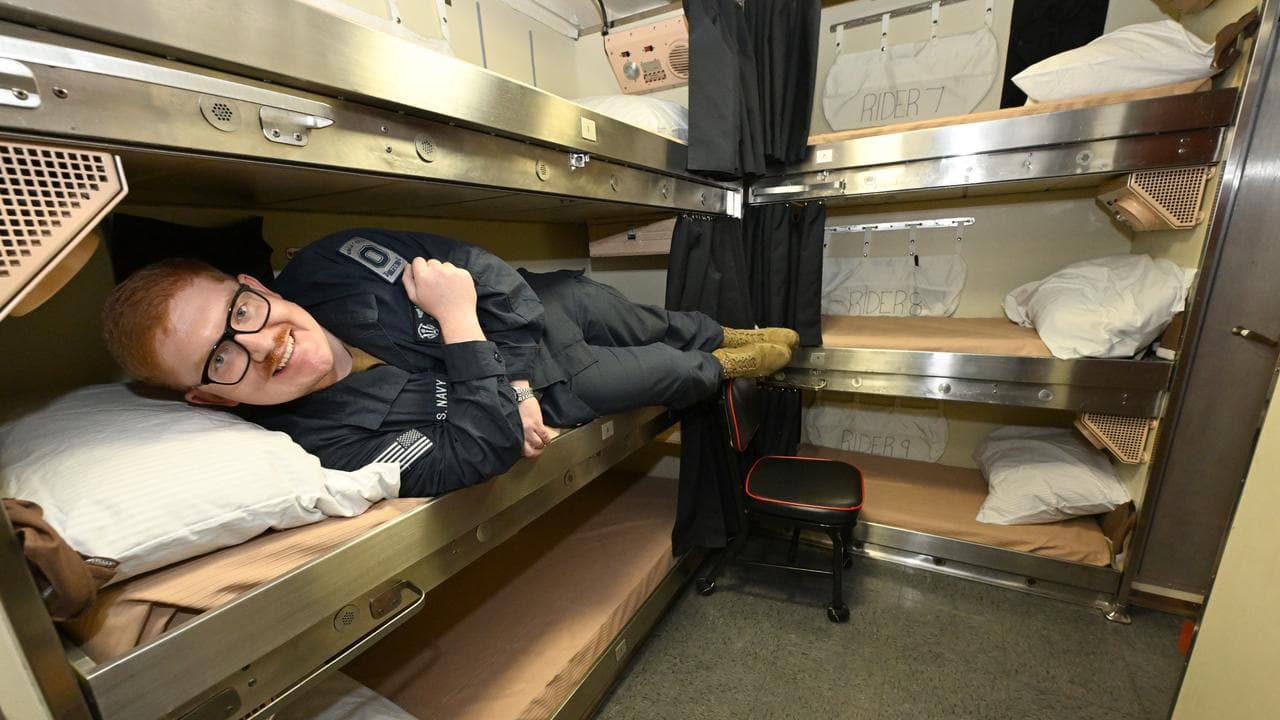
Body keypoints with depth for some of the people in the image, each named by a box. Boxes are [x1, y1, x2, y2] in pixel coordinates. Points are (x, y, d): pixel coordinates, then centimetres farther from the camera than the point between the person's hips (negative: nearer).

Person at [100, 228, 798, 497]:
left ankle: (723, 334, 61)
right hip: (548, 395, -4)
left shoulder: (332, 261, -22)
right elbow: (484, 450, -33)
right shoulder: (322, 441, -29)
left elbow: (480, 269, -16)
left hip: (534, 310, 4)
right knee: (667, 372, 7)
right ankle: (719, 369, 48)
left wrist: (516, 376, -20)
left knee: (645, 322, 24)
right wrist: (460, 326, -38)